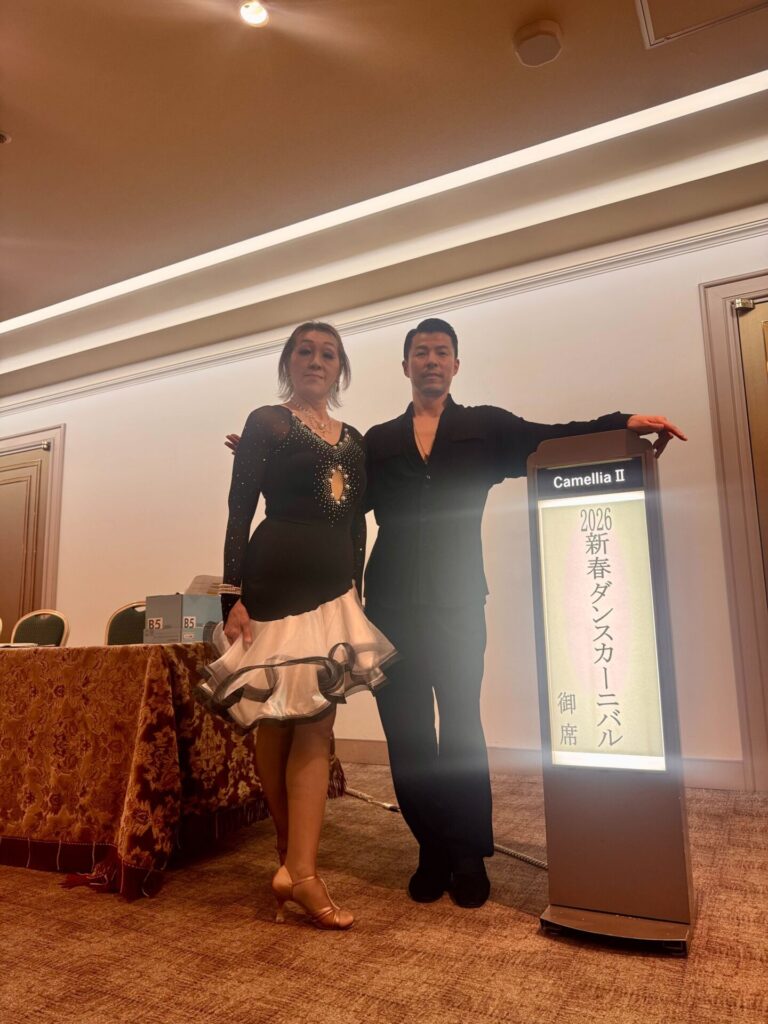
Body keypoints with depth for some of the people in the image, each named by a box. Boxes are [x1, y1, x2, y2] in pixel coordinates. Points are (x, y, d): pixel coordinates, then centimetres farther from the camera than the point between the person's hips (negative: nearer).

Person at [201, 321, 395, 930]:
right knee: (278, 719, 1)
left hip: (334, 586, 5)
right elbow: (239, 514, -4)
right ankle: (294, 861, 15)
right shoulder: (266, 423, 2)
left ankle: (299, 869, 8)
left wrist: (355, 592, 14)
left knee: (314, 722, 2)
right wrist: (234, 595, -11)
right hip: (278, 581, -5)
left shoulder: (353, 440, 17)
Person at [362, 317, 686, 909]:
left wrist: (625, 424, -16)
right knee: (406, 735, 5)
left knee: (461, 729, 0)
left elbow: (552, 439, -1)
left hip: (457, 604, -2)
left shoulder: (486, 427, 10)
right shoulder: (379, 441, 14)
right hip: (391, 607, 2)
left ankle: (470, 858, 17)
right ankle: (433, 854, 22)